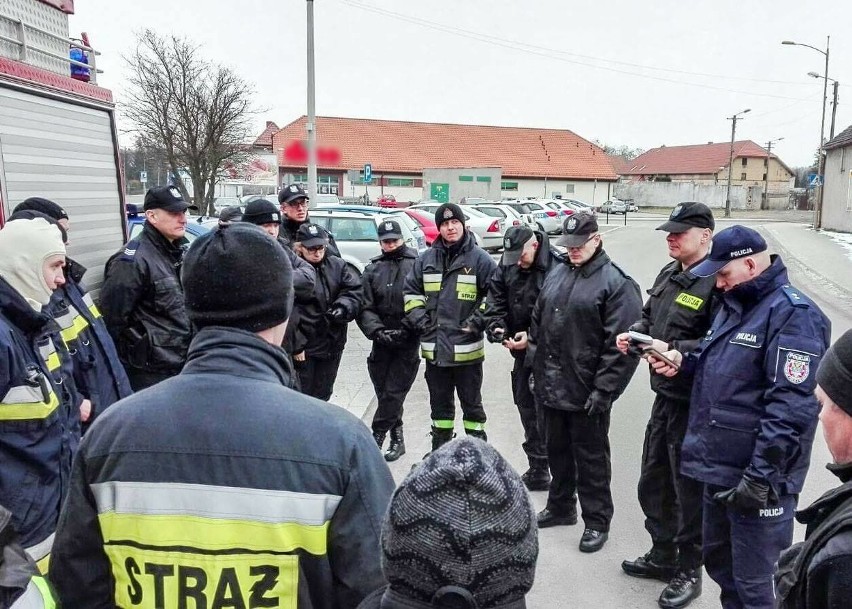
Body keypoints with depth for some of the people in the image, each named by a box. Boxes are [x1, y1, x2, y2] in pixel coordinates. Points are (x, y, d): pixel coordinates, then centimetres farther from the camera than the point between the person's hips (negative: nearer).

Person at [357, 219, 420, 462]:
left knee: (393, 393, -3)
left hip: (408, 341, -4)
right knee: (384, 392, 11)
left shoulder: (417, 264, -4)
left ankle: (377, 437, 10)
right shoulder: (372, 270, 8)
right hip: (382, 341, 4)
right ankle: (397, 438, 27)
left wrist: (408, 328, -16)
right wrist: (377, 331, -12)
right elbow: (365, 307, 3)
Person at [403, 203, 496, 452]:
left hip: (467, 347, -4)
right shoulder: (427, 259, 6)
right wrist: (419, 318, 2)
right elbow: (411, 290, 15)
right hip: (434, 346, 4)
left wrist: (478, 320, -11)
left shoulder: (480, 258, -7)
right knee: (439, 403, 18)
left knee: (471, 403, 9)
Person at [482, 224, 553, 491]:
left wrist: (533, 336, -23)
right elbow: (495, 297, 8)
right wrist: (496, 325, -8)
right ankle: (537, 468, 32)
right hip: (523, 348, 8)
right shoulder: (507, 264, 3)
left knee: (545, 410, -6)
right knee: (525, 402, 16)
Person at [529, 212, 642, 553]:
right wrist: (536, 368, 12)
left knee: (590, 458, 8)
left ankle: (597, 521, 25)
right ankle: (560, 506, 39)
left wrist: (604, 390, -18)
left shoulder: (615, 282, -13)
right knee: (557, 449, 20)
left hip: (586, 393, -6)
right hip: (551, 387, 7)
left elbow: (620, 345, -17)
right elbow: (537, 323, 16)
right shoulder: (557, 274, 9)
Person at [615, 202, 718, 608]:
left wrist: (675, 351, -28)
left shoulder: (716, 282, -19)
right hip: (665, 396, 9)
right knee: (653, 482, 21)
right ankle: (662, 555, 41)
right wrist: (634, 332, 2)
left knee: (689, 491, 8)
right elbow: (649, 317, 21)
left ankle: (688, 571, 28)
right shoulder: (669, 274, 10)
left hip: (694, 405, -9)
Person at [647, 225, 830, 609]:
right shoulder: (734, 305, 13)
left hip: (756, 480, -9)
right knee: (719, 561, 23)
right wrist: (682, 360, 6)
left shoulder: (792, 314, -17)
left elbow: (791, 406, -24)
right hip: (718, 468, 9)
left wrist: (760, 476, -25)